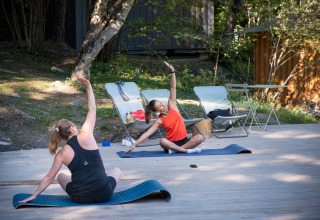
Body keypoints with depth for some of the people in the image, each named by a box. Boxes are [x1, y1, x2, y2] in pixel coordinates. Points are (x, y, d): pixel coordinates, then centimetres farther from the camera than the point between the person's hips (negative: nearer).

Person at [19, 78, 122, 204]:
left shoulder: (62, 154, 0)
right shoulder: (85, 136, -6)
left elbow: (49, 177, 4)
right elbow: (92, 109, 4)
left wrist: (35, 195, 15)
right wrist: (88, 88, 12)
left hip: (80, 198, 1)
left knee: (61, 176, 31)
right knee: (117, 170, 31)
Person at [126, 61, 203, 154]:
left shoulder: (172, 106, 3)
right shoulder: (159, 121, -4)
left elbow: (173, 88, -1)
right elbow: (147, 133, -8)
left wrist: (172, 71, -6)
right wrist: (135, 144, -16)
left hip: (184, 140, 4)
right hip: (171, 142, -4)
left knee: (200, 138, -26)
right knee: (162, 141, -37)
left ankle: (174, 150, -25)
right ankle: (188, 150, -36)